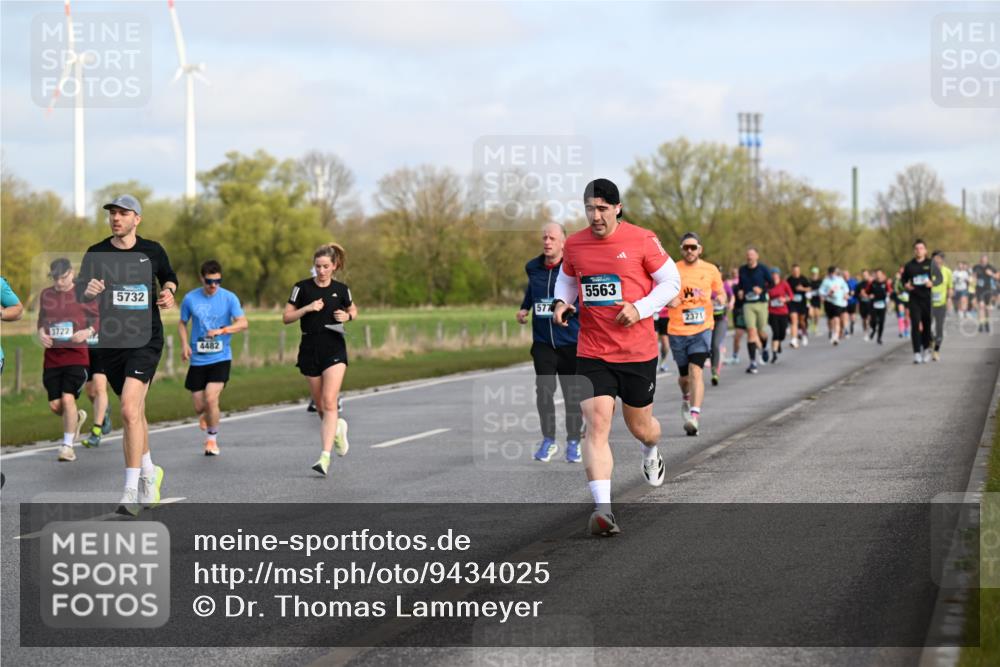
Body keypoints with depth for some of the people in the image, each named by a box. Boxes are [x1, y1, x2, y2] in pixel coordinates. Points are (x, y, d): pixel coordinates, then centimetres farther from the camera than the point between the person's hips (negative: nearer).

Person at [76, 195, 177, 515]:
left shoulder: (152, 251, 3)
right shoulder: (95, 254, 4)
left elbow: (169, 277, 21)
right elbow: (79, 293, 4)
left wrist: (168, 291, -1)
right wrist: (88, 291, -19)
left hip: (145, 341, -3)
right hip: (109, 342, 3)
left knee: (130, 410, -19)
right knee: (135, 412, 15)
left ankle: (132, 490, -16)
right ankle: (149, 472, 37)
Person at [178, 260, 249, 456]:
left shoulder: (229, 298, -4)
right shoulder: (190, 298, 0)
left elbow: (243, 323, -9)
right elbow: (182, 324, 12)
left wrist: (221, 331, -24)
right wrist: (184, 344, -5)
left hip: (221, 358, -2)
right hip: (198, 359, 2)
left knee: (211, 398, -18)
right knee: (199, 407, 3)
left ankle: (212, 439, 3)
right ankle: (206, 417, 42)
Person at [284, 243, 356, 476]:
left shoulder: (341, 290, 2)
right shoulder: (303, 287, 0)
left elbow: (353, 311, 20)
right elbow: (286, 317, 1)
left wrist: (347, 316, -2)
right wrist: (307, 308, -14)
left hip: (334, 349, -2)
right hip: (310, 349, 2)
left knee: (329, 402, -16)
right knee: (320, 406, 9)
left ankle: (325, 456, -20)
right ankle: (337, 427, 43)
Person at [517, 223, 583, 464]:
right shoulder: (533, 268, 4)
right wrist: (524, 308, 14)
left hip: (571, 342, -3)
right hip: (542, 342, 3)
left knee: (572, 394, 6)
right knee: (544, 390, -8)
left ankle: (573, 443, 19)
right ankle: (548, 441, 5)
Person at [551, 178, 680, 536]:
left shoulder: (642, 240, -7)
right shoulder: (574, 244, 2)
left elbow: (672, 282, 0)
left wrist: (640, 309, -14)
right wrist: (562, 302, 0)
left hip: (639, 352, -1)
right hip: (591, 354, 1)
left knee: (640, 426, 14)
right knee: (597, 424, -15)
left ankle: (651, 453, 53)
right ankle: (603, 508, -20)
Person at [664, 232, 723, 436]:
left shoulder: (711, 270, 5)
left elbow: (721, 293, 17)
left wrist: (720, 299, -7)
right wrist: (669, 300, -16)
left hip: (701, 329, -1)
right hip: (677, 330, 1)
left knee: (696, 371, -18)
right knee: (684, 375, 12)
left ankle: (694, 416, -23)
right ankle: (686, 399, 45)